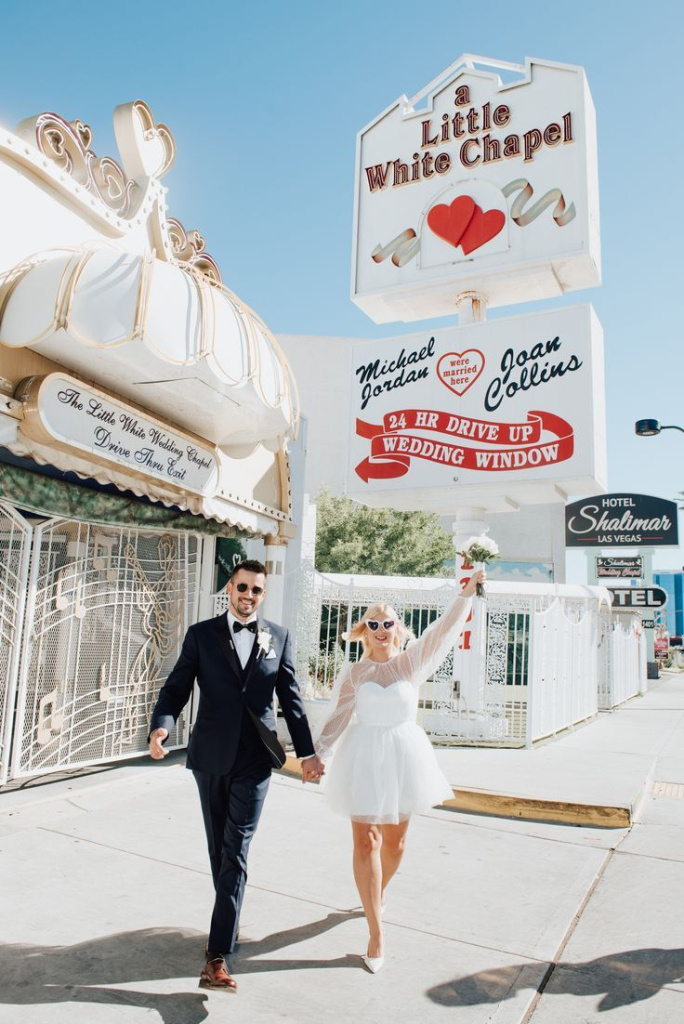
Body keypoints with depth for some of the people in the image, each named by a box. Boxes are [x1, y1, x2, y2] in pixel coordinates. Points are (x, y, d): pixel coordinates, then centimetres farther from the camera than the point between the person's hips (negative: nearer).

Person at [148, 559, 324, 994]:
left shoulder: (279, 637, 3)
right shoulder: (201, 634, 1)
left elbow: (291, 698, 6)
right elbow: (177, 687, -3)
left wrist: (307, 752, 5)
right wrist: (161, 725, -23)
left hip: (254, 760, -1)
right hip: (211, 756, 1)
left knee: (235, 852, -2)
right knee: (219, 849, 16)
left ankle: (218, 955, 4)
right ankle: (230, 919, 38)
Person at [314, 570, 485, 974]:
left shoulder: (411, 663, -3)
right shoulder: (353, 672, -1)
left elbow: (443, 629, -13)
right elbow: (338, 717, 1)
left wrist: (468, 591, -22)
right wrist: (317, 752, -9)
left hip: (404, 756, 1)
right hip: (365, 758, -1)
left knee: (395, 840, 16)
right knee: (365, 841, -3)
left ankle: (379, 890, 47)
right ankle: (376, 933, 10)